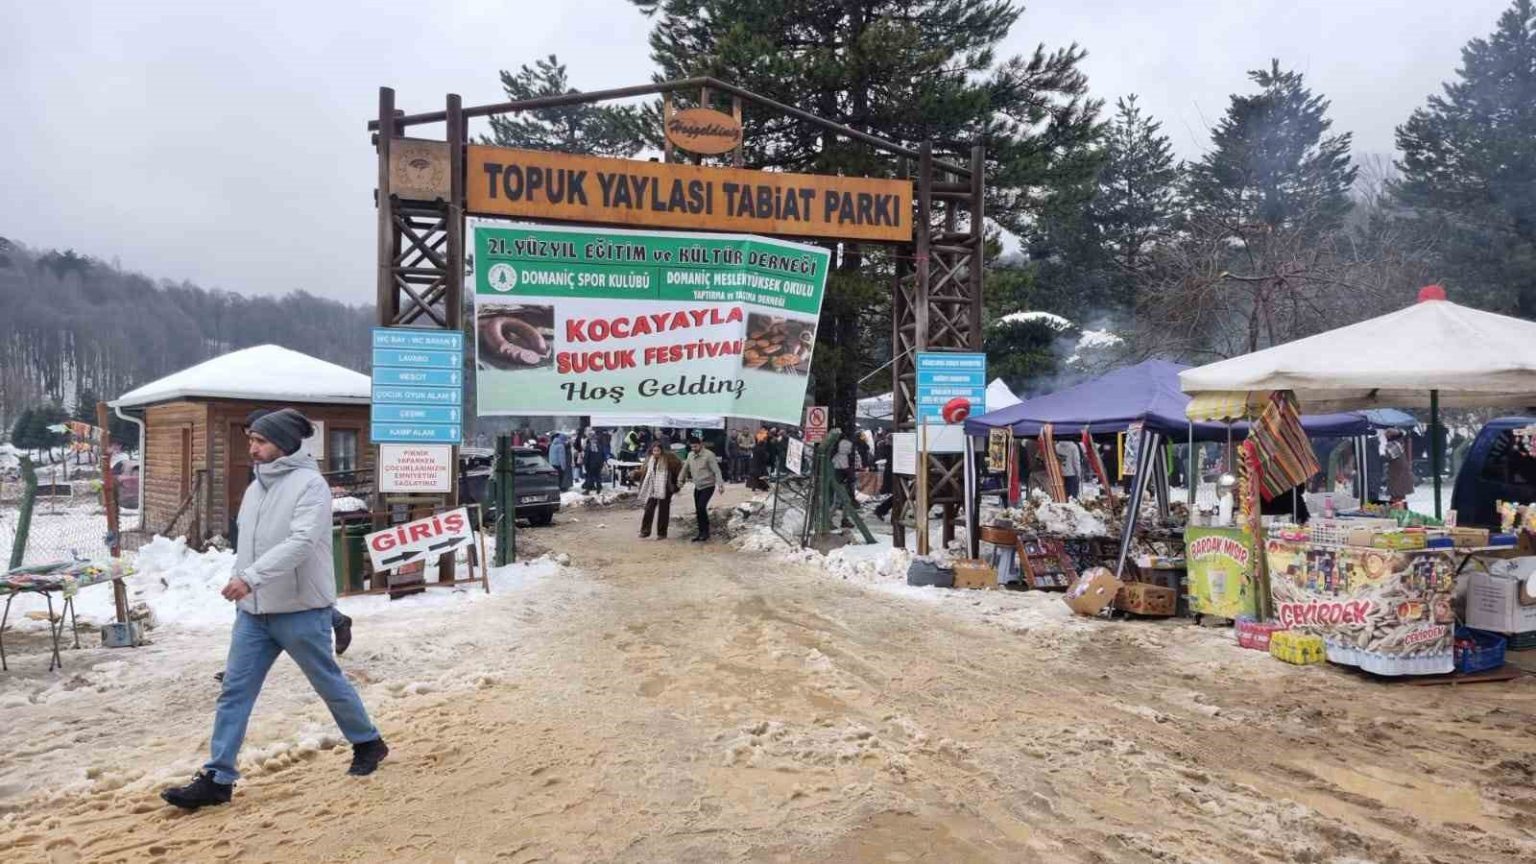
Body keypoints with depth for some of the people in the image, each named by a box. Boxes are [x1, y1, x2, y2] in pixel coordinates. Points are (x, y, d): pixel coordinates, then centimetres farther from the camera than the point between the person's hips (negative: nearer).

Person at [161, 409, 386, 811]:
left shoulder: (309, 484, -16)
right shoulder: (255, 488, 10)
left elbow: (301, 543, -28)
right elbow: (247, 545, 17)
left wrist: (251, 577, -35)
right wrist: (242, 593, 16)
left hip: (302, 612, -7)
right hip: (253, 612, 7)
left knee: (329, 682, 9)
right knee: (235, 692, 3)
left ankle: (368, 743, 30)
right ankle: (218, 778, 10)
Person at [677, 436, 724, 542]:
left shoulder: (708, 455, -15)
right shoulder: (690, 455, 5)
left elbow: (716, 470, -18)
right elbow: (685, 468, 19)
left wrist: (720, 483, -26)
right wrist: (680, 479, 17)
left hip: (708, 486, -7)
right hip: (697, 486, 7)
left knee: (701, 507, -18)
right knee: (698, 510, 8)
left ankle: (705, 532, -7)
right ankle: (702, 533, 18)